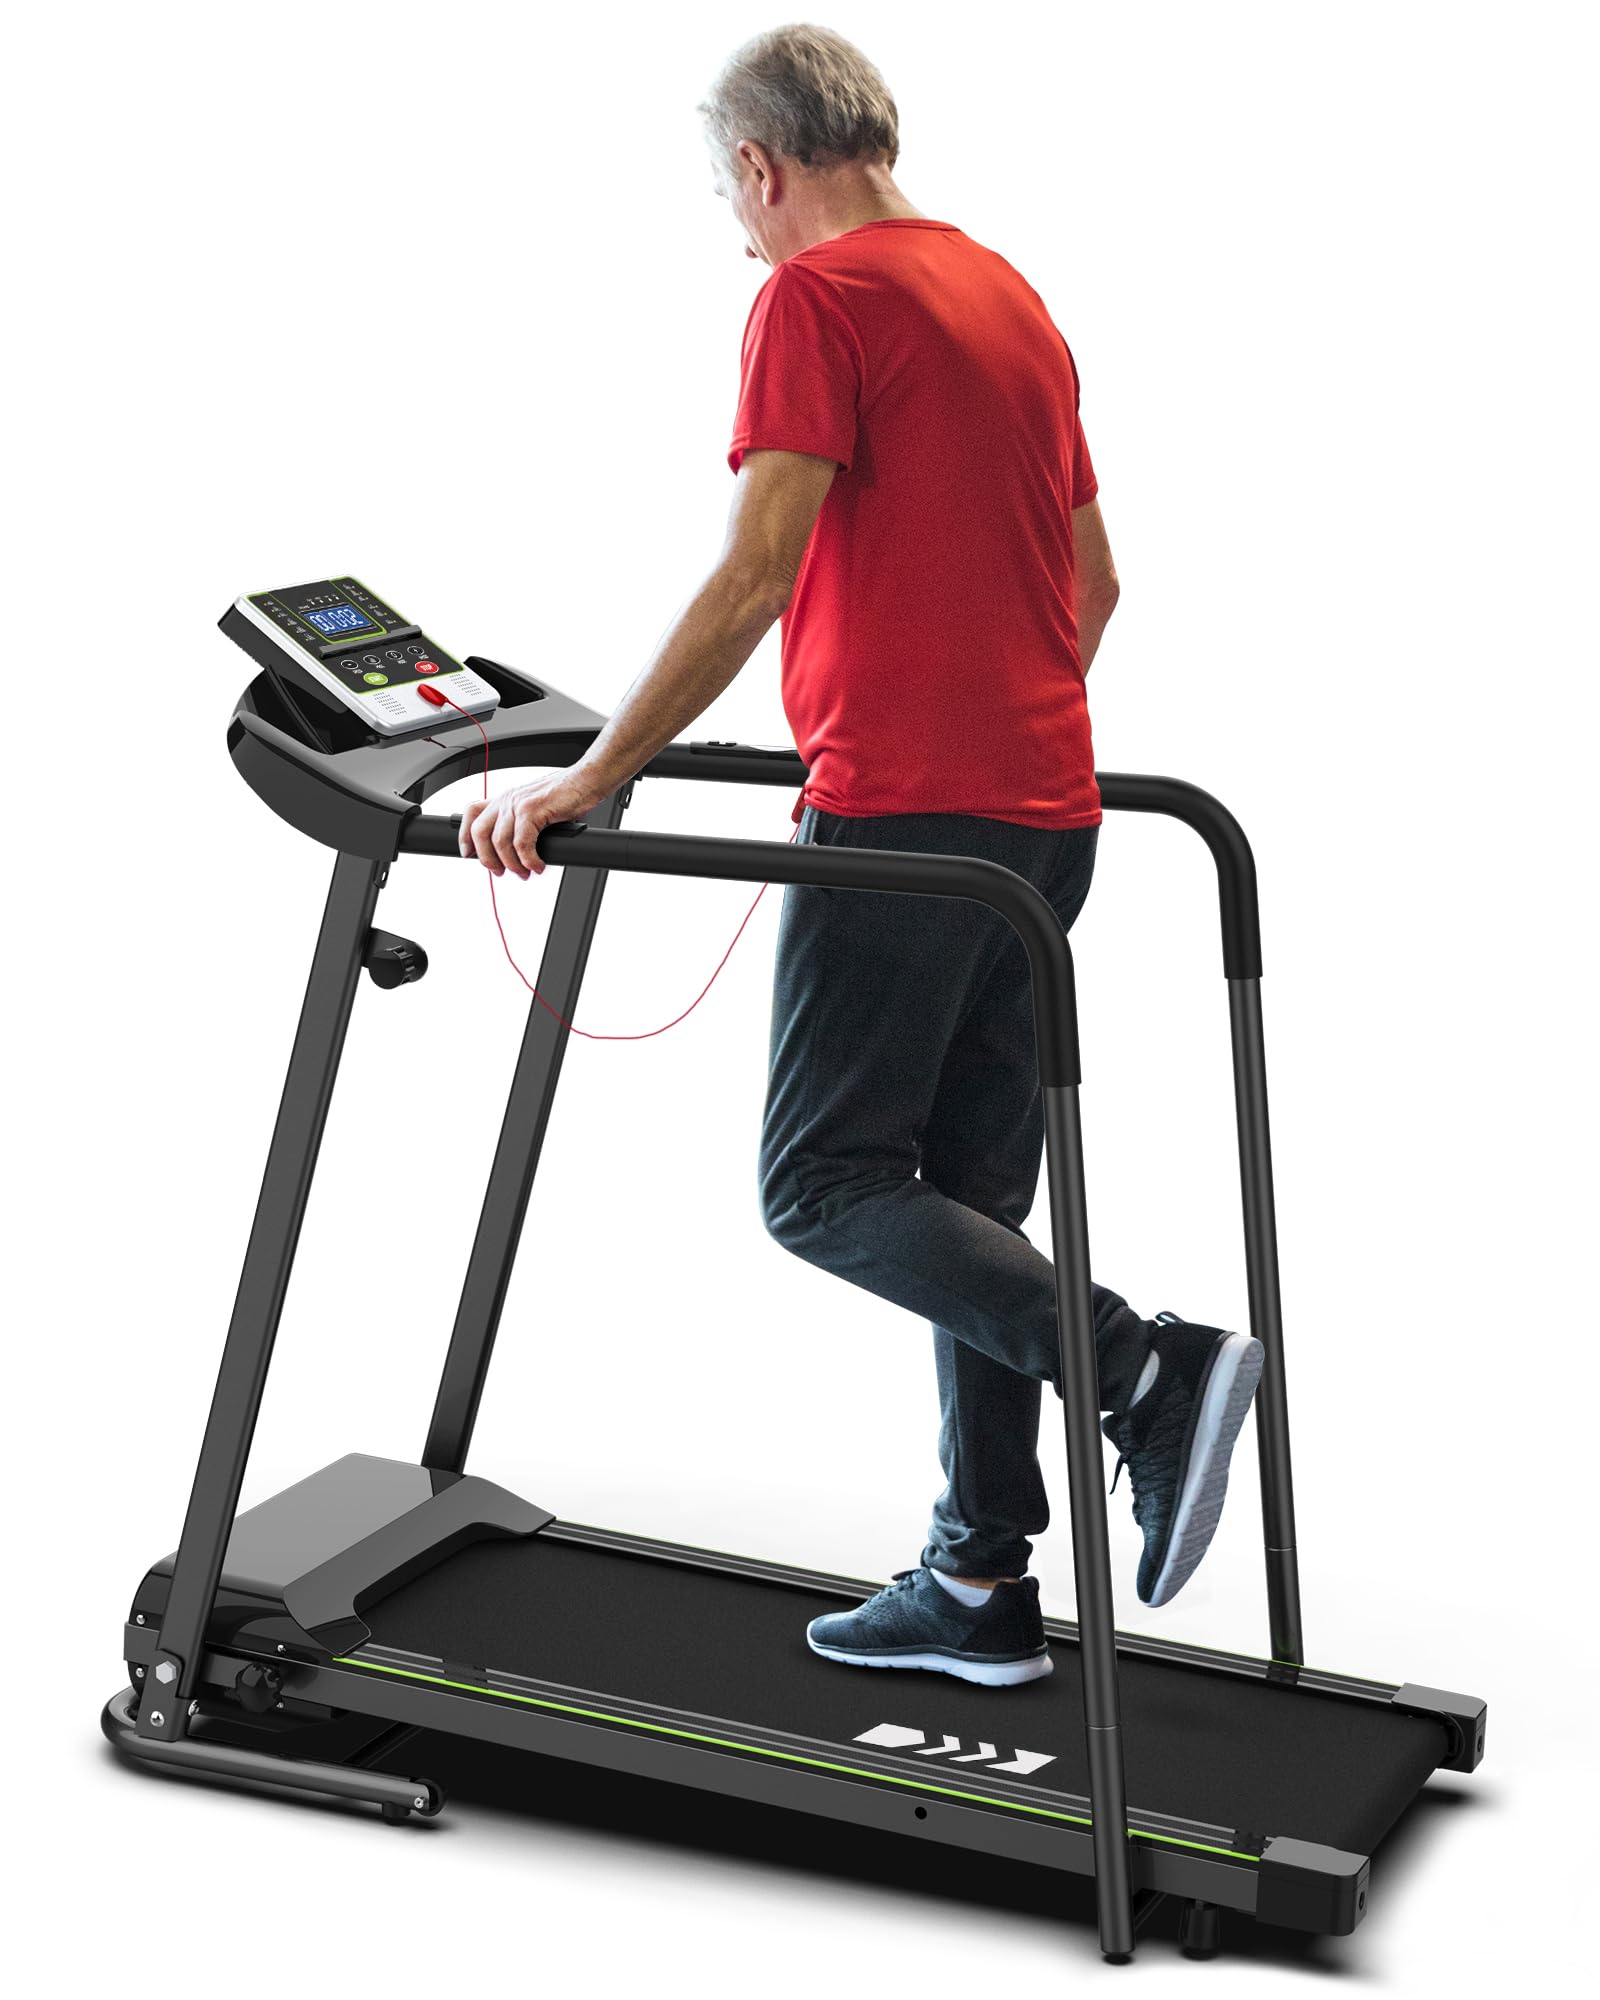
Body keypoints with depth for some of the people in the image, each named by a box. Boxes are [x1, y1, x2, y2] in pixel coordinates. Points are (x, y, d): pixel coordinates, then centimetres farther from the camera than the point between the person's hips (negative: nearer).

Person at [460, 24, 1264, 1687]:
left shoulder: (818, 298, -8)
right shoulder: (1009, 297, 18)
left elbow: (755, 575, -19)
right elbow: (1093, 581, 22)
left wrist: (589, 781, -17)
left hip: (905, 810, -9)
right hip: (1043, 813, 9)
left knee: (826, 1185, -6)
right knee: (963, 1208, 11)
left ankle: (1146, 1371, -18)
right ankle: (980, 1587, 14)